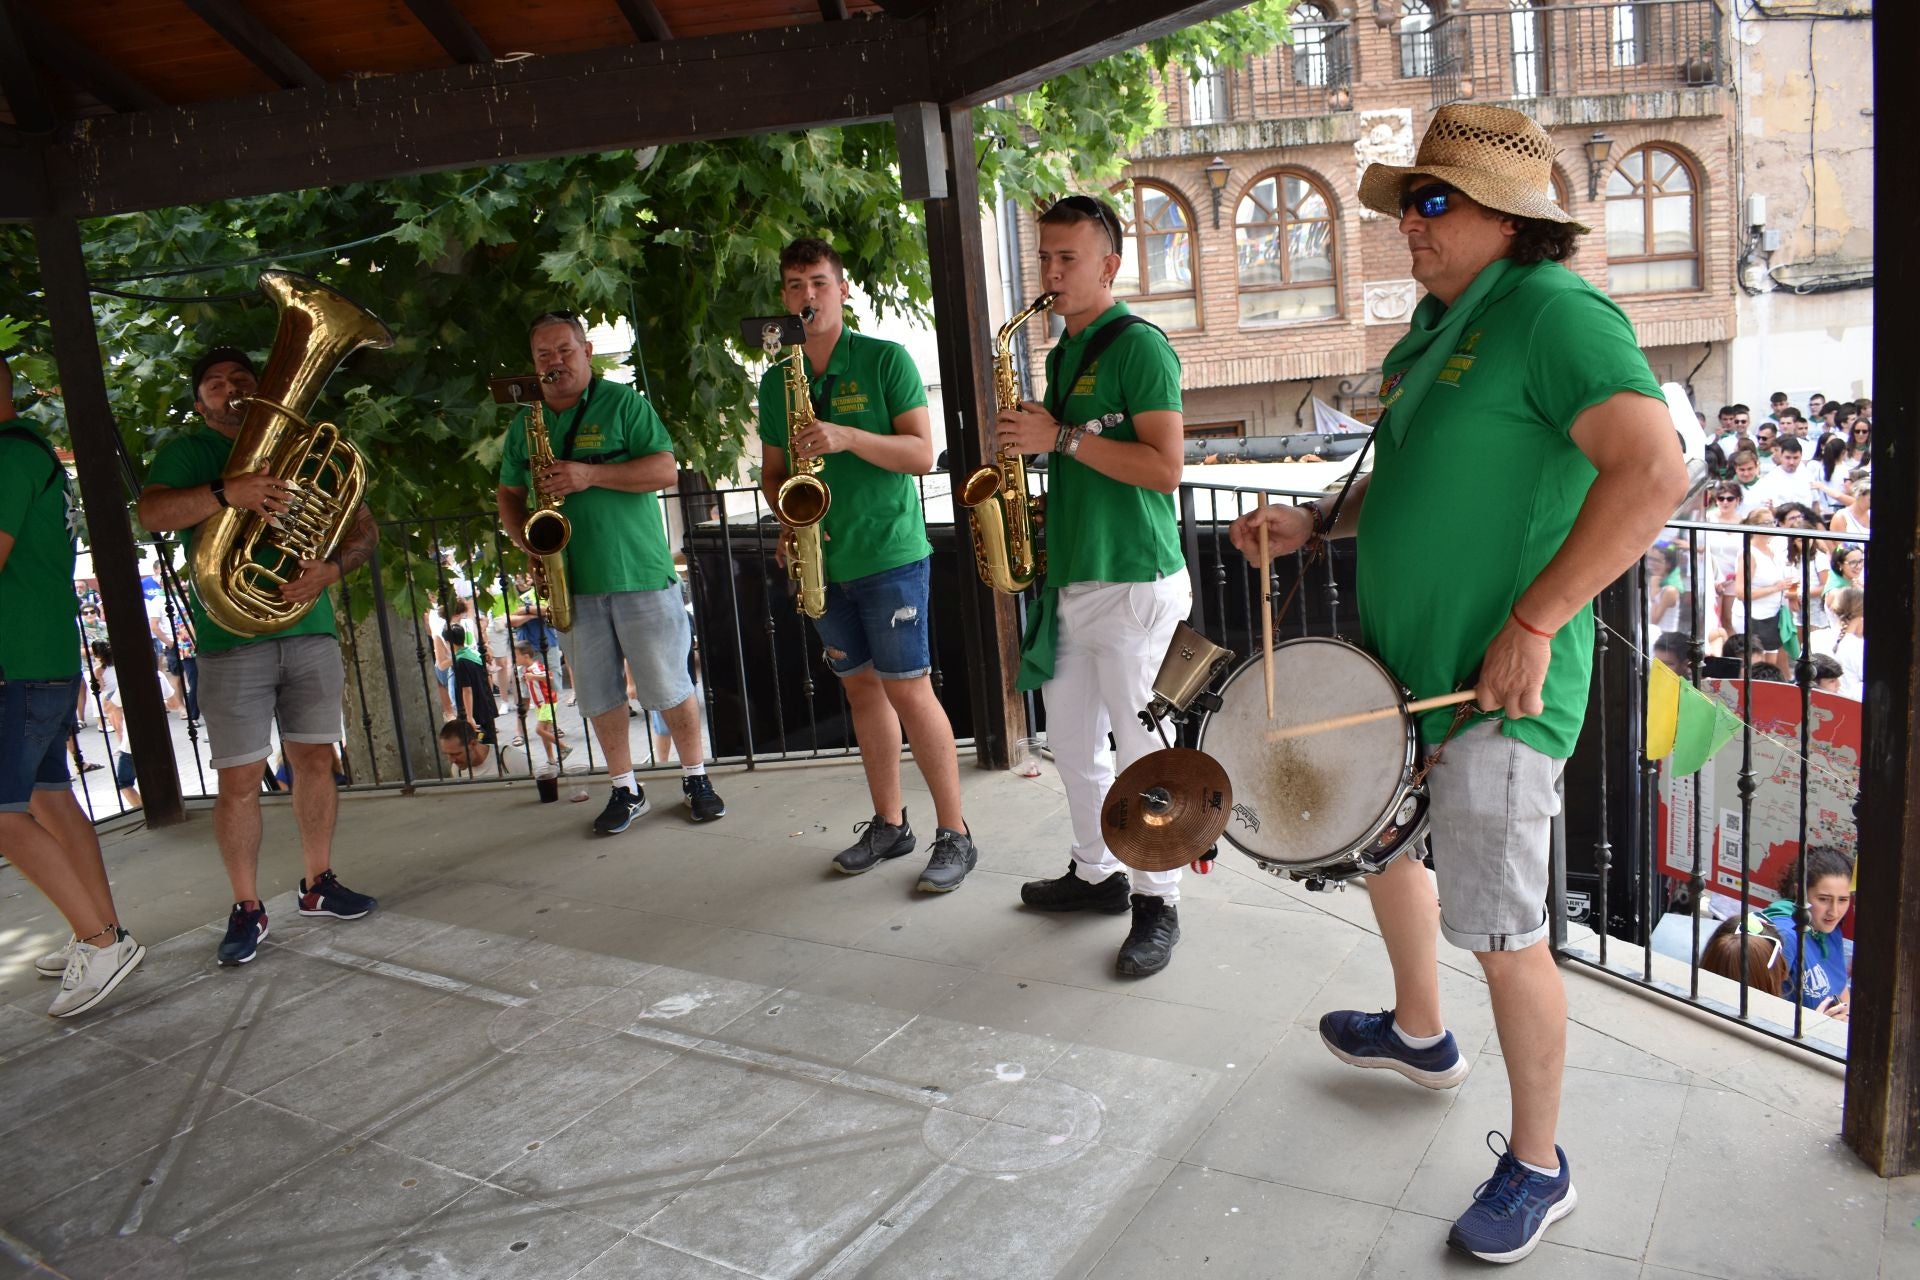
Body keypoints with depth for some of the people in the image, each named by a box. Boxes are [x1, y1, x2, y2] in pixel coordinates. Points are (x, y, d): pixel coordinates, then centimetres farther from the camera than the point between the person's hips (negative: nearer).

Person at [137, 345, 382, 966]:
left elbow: (364, 526, 9)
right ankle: (246, 909, 9)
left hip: (310, 630, 3)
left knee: (315, 761, 9)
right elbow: (151, 513, -12)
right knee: (239, 780, -2)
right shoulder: (186, 453, 7)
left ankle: (318, 883, 23)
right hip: (230, 640, -3)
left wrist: (332, 568, -12)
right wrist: (228, 492, -29)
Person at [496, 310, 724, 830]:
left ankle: (696, 779, 18)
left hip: (640, 577, -4)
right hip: (570, 584, 4)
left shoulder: (623, 403, -2)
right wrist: (525, 540, 1)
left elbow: (666, 471, -10)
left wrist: (591, 474, -19)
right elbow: (509, 493, 20)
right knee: (598, 696, 10)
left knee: (669, 688, 1)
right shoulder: (524, 424, 12)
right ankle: (626, 790, 24)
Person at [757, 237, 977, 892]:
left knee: (908, 691, -6)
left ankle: (954, 833, 4)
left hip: (889, 555, -5)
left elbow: (922, 453, -10)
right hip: (823, 563, 6)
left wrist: (848, 437, -23)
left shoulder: (885, 360, -4)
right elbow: (772, 471, 17)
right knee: (862, 690, 12)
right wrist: (788, 523, -3)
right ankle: (889, 824, 23)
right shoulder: (776, 379, 11)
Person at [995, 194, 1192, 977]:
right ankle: (1096, 873, 32)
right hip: (1069, 581, 9)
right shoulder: (1063, 354, 17)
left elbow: (1164, 468, -19)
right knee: (1073, 743, 16)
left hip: (1134, 584, -9)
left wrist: (1061, 438, -19)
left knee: (1143, 753, 0)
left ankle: (1157, 905, 13)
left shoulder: (1139, 346, -10)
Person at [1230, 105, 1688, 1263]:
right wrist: (1314, 524, 7)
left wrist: (1533, 625, -26)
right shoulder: (1440, 323, 13)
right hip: (1401, 666, 10)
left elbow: (1653, 472, -28)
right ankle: (1422, 1036, 50)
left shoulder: (1554, 312, -16)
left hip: (1496, 691, -10)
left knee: (1501, 935, -1)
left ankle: (1538, 1169, 21)